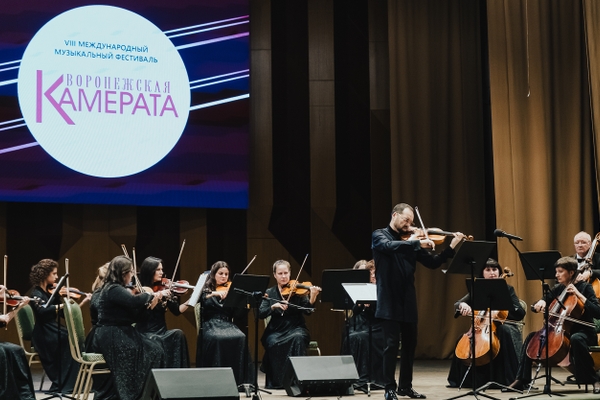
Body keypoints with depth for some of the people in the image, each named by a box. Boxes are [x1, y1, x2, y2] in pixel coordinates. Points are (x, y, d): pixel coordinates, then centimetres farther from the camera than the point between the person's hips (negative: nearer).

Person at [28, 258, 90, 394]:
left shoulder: (52, 292, 13)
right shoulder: (36, 293, -8)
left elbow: (66, 314, 12)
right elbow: (42, 310, -30)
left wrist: (83, 302, 3)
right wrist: (64, 305, -33)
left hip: (54, 332, 7)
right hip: (43, 335, -7)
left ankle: (60, 383, -13)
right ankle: (63, 385, -16)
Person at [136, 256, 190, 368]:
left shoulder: (164, 288, 10)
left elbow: (177, 311, 3)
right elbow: (143, 310, -18)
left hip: (161, 333, 4)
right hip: (144, 334, -4)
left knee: (178, 334, -26)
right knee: (156, 342, -34)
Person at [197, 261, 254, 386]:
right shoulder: (206, 289, 13)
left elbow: (237, 314, 4)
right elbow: (203, 301, -10)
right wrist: (214, 293, -23)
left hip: (228, 324, 2)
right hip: (211, 325, -2)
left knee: (240, 338, -30)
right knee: (217, 339, -35)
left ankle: (239, 379, -25)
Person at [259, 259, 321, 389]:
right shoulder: (270, 293, 8)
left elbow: (307, 311, -9)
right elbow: (261, 314, -3)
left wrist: (312, 298, -29)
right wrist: (273, 306, -20)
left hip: (296, 328, -1)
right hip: (276, 331, 1)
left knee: (298, 338, -35)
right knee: (272, 342, -32)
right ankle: (276, 381, -19)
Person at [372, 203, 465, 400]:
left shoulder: (411, 240, 11)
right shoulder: (380, 235, -2)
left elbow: (432, 263, 7)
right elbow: (390, 246, -26)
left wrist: (452, 247, -3)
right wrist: (418, 243, -30)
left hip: (408, 300, 6)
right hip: (389, 300, -6)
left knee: (410, 344, 11)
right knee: (392, 344, -8)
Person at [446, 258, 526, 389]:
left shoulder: (507, 289, 3)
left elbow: (520, 313, -4)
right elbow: (456, 305, 3)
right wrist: (462, 305, -21)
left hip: (503, 325, -3)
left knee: (505, 331, -35)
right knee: (463, 337, -22)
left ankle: (510, 380, -30)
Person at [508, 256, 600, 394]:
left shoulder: (585, 287, -6)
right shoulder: (557, 289, 10)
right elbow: (537, 306, 15)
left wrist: (579, 294, -22)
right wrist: (541, 302, -9)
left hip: (582, 331, -6)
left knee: (576, 339, -41)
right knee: (531, 336, -6)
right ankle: (521, 380, -4)